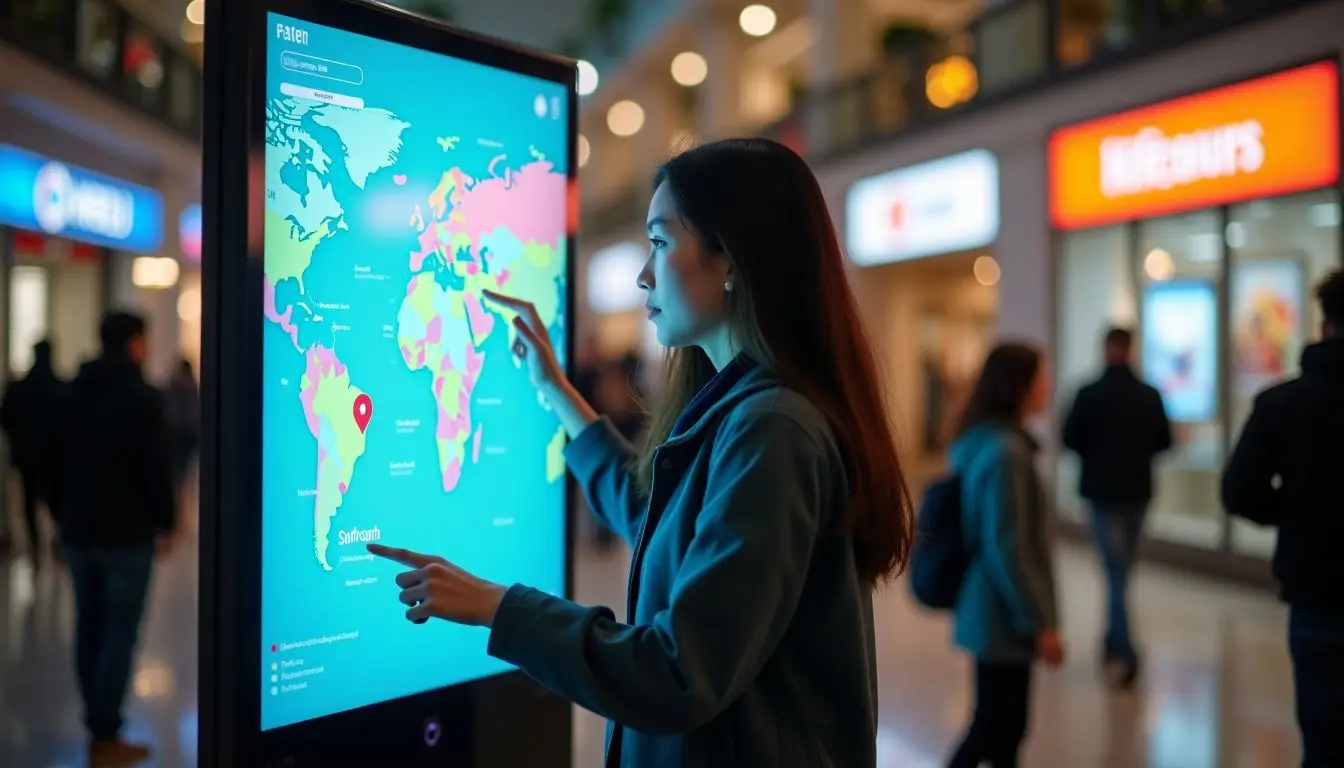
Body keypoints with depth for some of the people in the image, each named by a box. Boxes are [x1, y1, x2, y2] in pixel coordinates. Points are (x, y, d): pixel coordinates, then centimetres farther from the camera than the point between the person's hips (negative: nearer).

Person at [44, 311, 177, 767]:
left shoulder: (70, 394, 9)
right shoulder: (143, 397, -11)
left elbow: (55, 461, 13)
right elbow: (158, 468, -14)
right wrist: (166, 523, -4)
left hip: (78, 531, 7)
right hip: (127, 533, -6)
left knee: (89, 627, 14)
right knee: (119, 632, -3)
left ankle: (98, 724, 20)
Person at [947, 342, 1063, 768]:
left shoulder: (983, 444, 9)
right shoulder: (1005, 453, -21)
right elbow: (1008, 550, -23)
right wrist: (1041, 621, -17)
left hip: (992, 614, 9)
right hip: (1003, 619, -9)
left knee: (1005, 725, 16)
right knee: (993, 729, 1)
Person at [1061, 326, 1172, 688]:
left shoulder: (1089, 394, -11)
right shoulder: (1150, 396, 0)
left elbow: (1070, 438, -7)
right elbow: (1163, 441, 4)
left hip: (1103, 490, -4)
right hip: (1138, 491, 4)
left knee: (1114, 570, -3)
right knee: (1123, 570, 17)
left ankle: (1125, 653, -14)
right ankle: (1114, 642, 28)